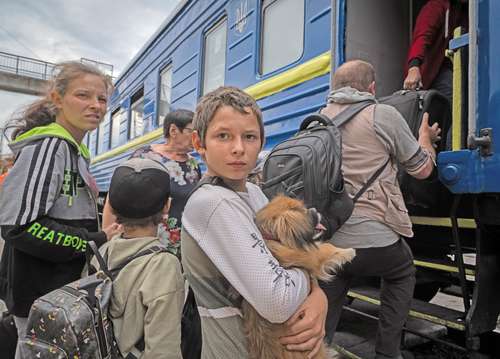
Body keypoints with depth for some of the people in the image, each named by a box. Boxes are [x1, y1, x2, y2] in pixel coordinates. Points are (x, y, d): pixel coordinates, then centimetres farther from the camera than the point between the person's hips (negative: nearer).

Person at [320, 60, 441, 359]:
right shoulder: (384, 115, -4)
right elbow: (422, 169, 7)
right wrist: (426, 137, 27)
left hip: (325, 240, 4)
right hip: (374, 239, -3)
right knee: (403, 274, 30)